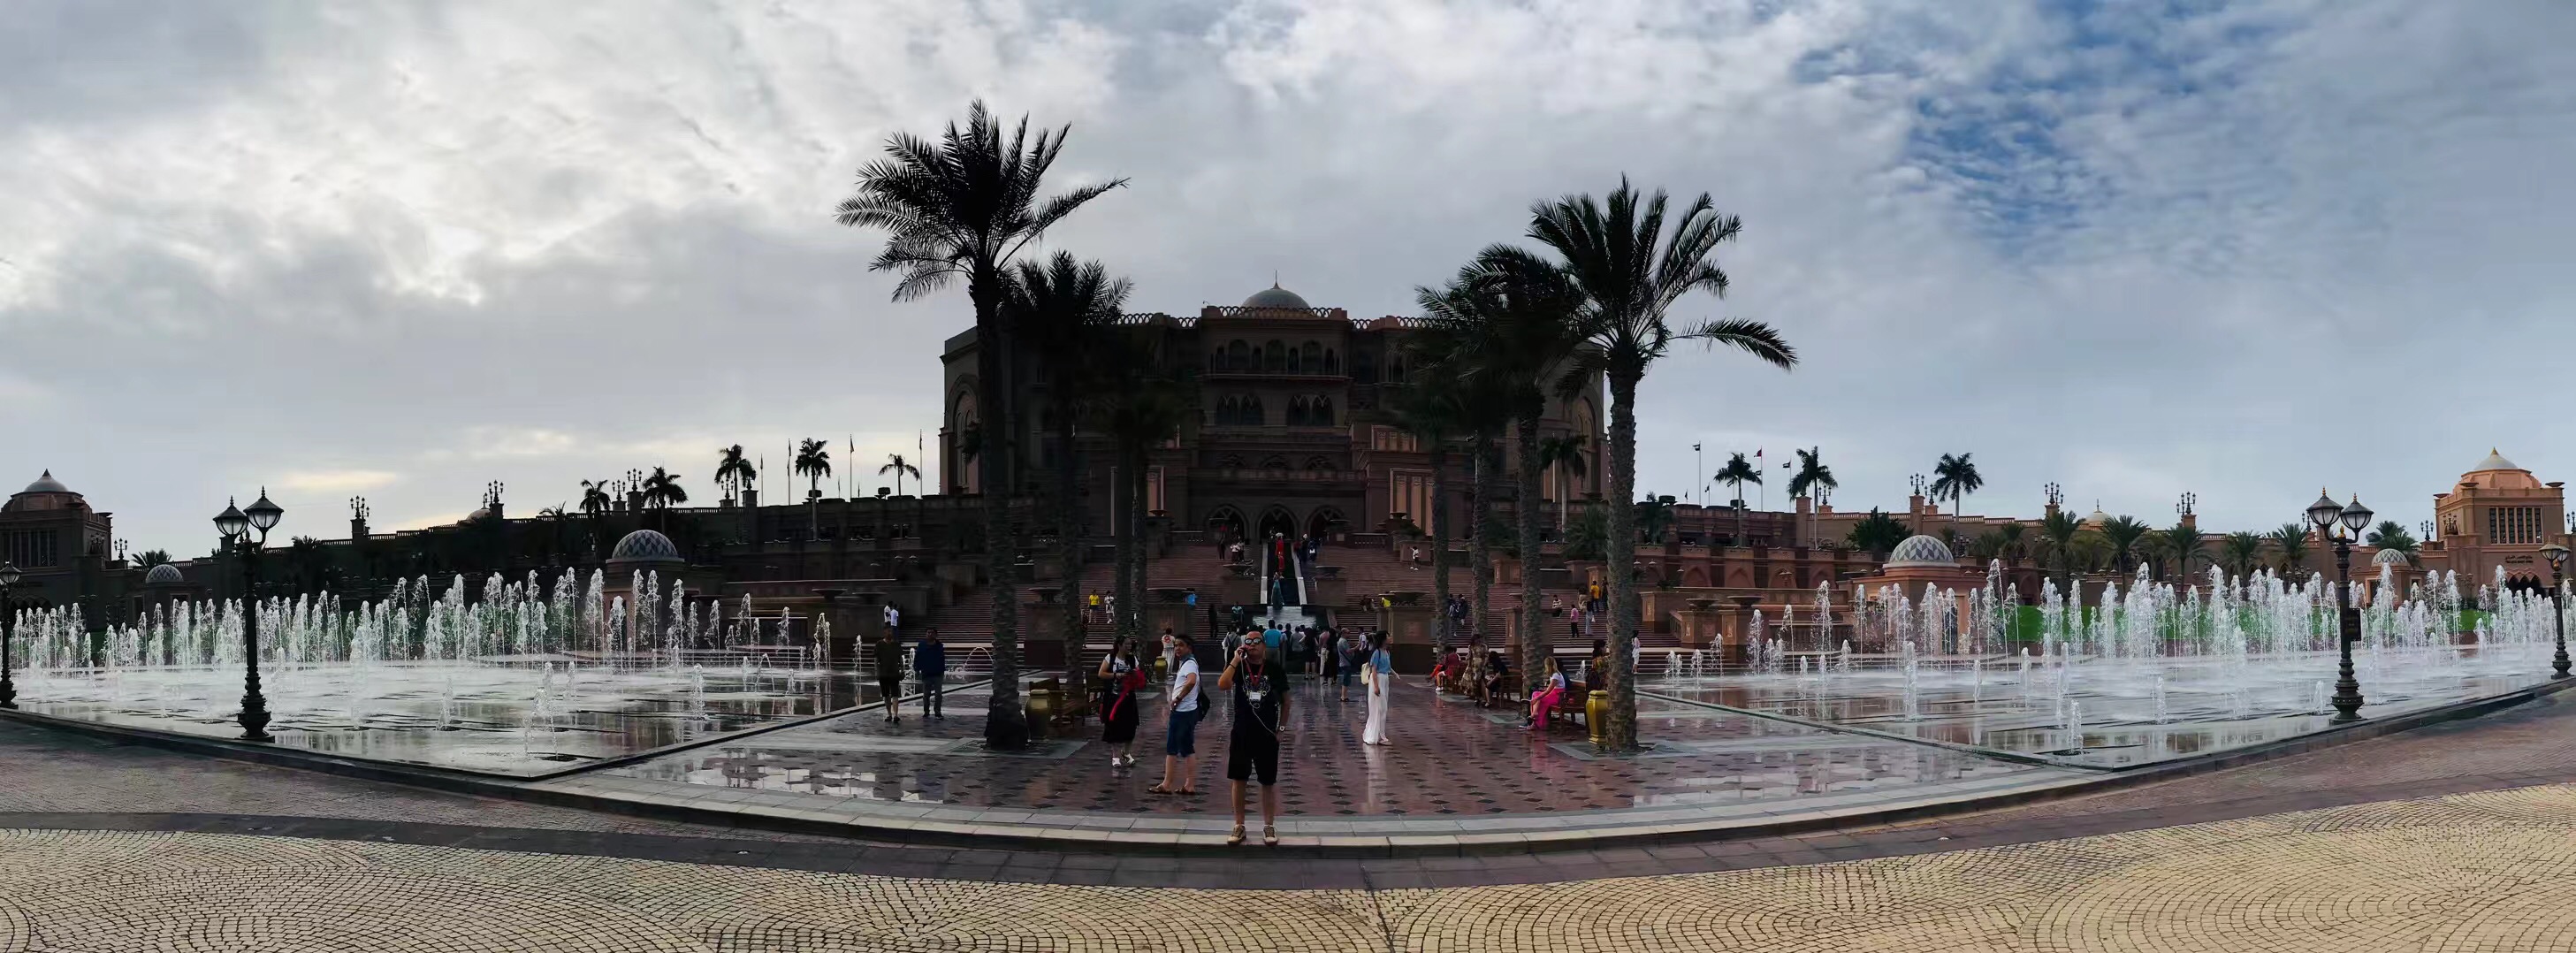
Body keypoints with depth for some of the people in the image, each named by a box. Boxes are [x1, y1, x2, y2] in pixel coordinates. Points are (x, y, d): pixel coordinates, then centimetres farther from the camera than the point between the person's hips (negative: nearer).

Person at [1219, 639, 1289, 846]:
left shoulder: (1275, 669, -3)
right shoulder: (1238, 667, -2)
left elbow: (1285, 700, 6)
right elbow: (1222, 686, -21)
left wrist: (1281, 728, 2)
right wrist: (1235, 661, -20)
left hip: (1267, 734, -1)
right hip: (1241, 733, 1)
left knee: (1268, 782, 6)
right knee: (1239, 780, 6)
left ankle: (1269, 826, 17)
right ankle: (1239, 826, 17)